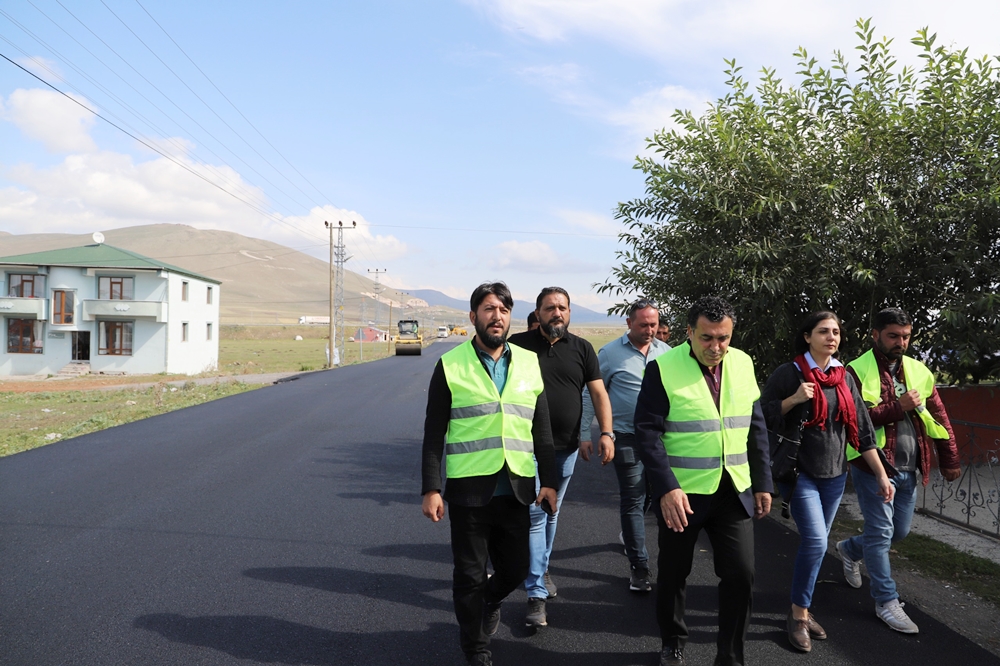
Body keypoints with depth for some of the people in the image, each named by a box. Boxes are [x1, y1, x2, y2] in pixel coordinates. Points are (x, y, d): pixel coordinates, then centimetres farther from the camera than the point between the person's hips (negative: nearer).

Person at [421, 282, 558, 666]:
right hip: (468, 490, -3)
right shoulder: (450, 365, -2)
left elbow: (541, 429, 9)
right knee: (470, 575, 8)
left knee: (515, 569, 13)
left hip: (516, 490, 3)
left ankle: (488, 601, 46)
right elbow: (434, 435, -2)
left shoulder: (529, 363, 7)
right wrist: (431, 489, -7)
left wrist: (548, 480, 4)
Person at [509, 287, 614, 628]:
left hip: (567, 446, 4)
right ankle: (536, 594, -4)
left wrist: (606, 433, -12)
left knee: (552, 512, 18)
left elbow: (598, 392, 1)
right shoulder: (519, 344, -4)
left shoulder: (582, 348, 4)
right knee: (535, 513, -8)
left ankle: (541, 569, 37)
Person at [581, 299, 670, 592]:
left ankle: (630, 532, 46)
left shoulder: (665, 351, 6)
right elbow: (590, 394, -2)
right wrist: (585, 433, -6)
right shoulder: (610, 353, -6)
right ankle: (639, 566, 8)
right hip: (627, 438, -4)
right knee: (632, 499, 0)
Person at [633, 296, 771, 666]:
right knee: (673, 574, 12)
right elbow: (647, 433, -15)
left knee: (741, 574, 1)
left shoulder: (743, 364, 3)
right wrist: (666, 488, -23)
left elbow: (756, 428, 8)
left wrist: (763, 483, 6)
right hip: (681, 493, -3)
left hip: (734, 492, 3)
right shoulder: (662, 369, -12)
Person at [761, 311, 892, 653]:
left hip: (835, 474, 5)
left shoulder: (844, 377, 7)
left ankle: (802, 610, 25)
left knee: (815, 543, 10)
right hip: (799, 471, -5)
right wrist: (794, 400, -20)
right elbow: (762, 416, -6)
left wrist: (882, 474, 4)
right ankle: (799, 614, 4)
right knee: (816, 542, -13)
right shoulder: (789, 373, -8)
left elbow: (862, 428, 7)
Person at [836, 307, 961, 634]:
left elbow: (939, 418, 11)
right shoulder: (857, 371, -10)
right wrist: (898, 408, -21)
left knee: (900, 530, 17)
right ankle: (886, 601, 11)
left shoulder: (919, 372, 8)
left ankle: (851, 549, 42)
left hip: (908, 469, 6)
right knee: (881, 531, -1)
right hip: (872, 465, -6)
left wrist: (950, 462, 9)